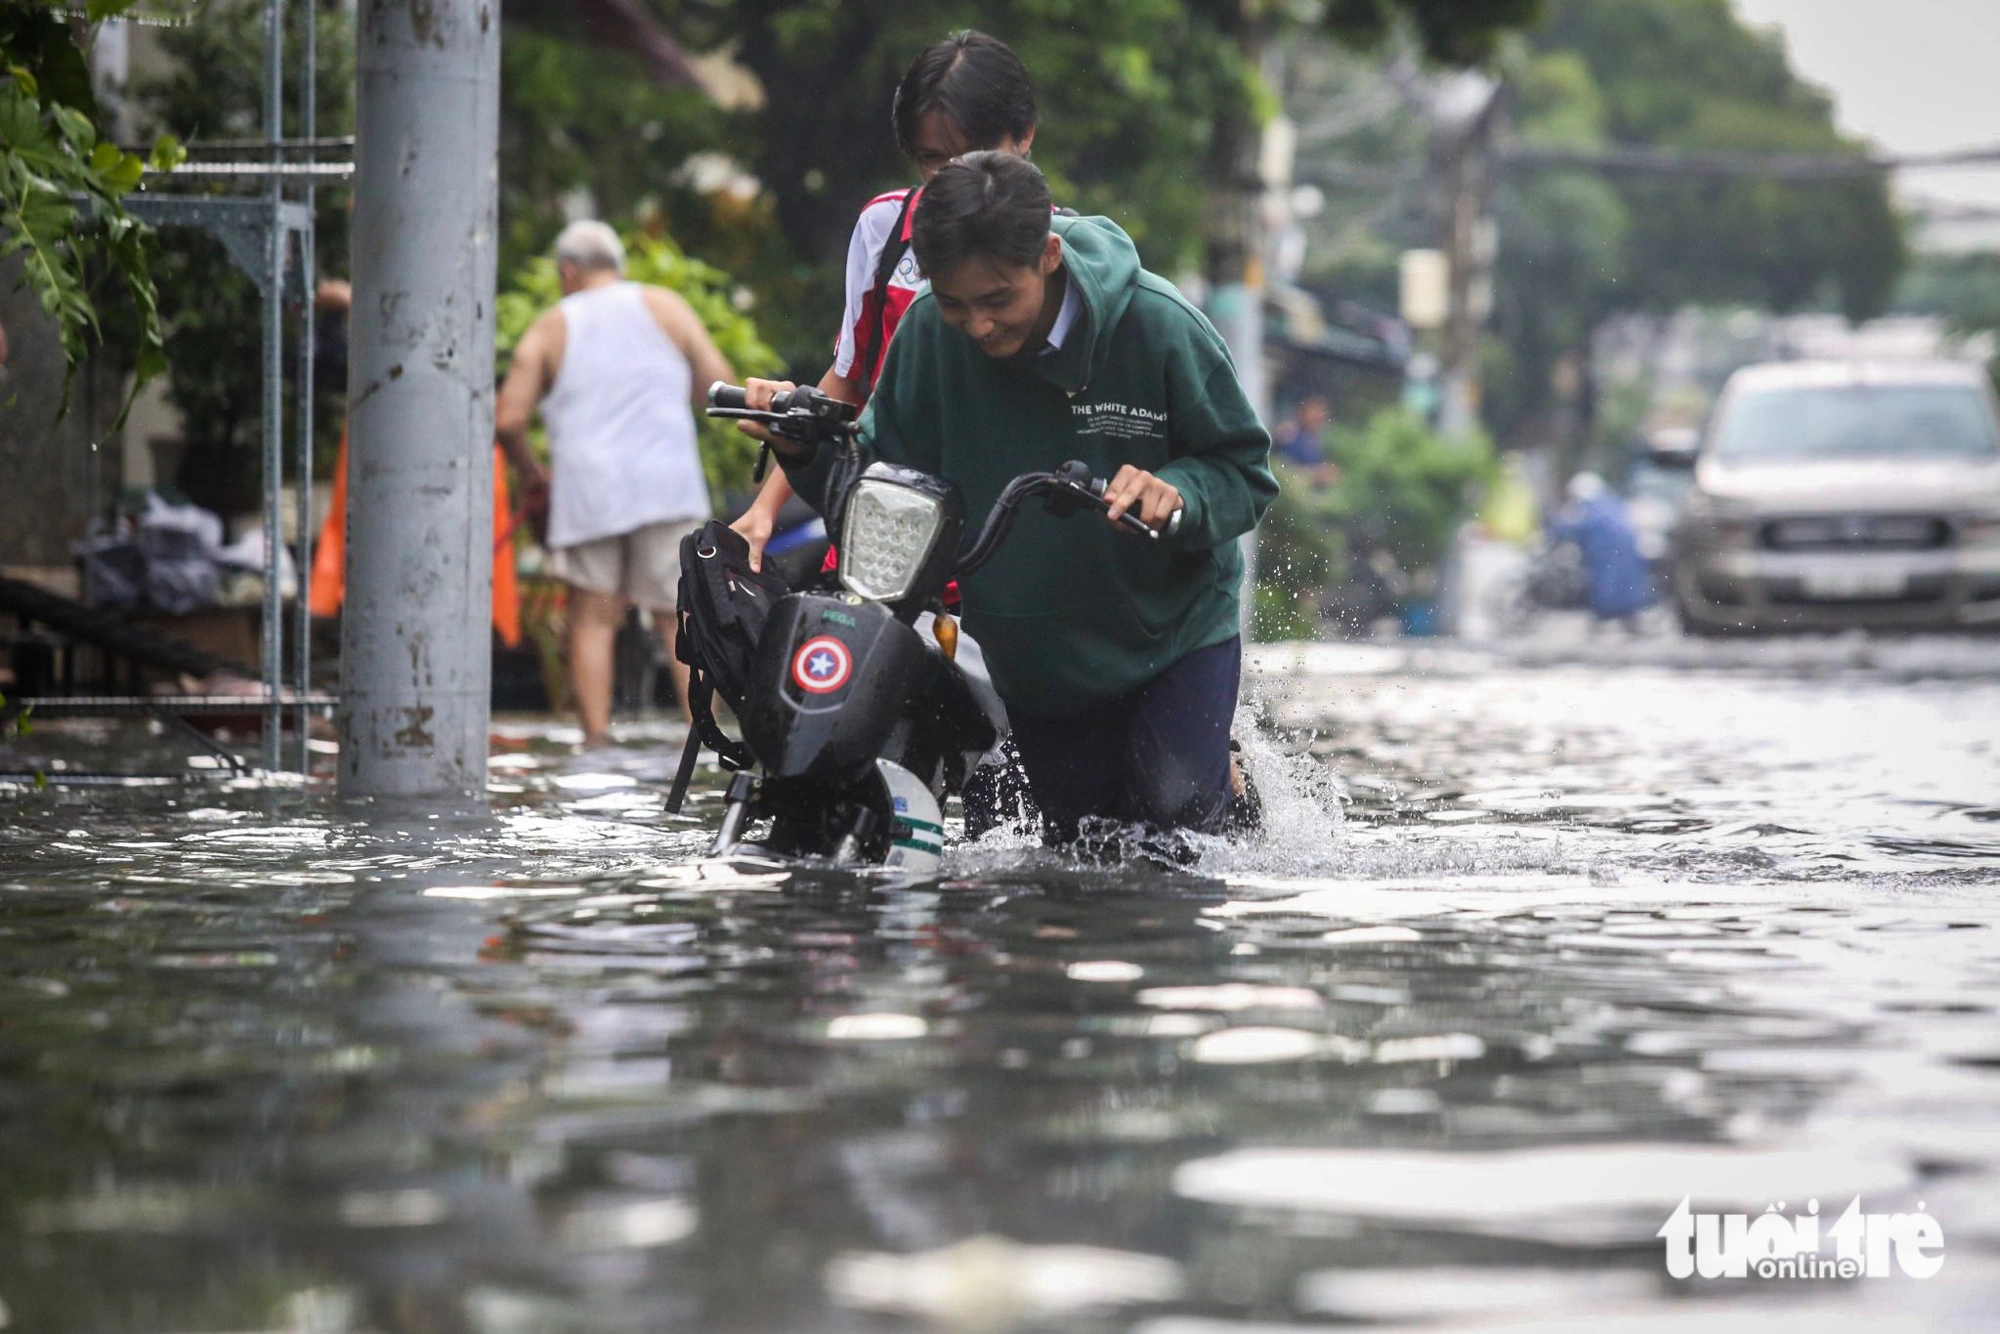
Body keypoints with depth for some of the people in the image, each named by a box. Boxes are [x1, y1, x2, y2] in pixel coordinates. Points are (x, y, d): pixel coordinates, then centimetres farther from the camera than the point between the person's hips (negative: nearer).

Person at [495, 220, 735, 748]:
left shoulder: (549, 329, 8)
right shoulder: (665, 307, 11)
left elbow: (508, 419, 1)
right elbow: (720, 385, 6)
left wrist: (531, 472, 18)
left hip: (587, 487, 0)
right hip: (667, 483, 0)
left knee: (593, 619, 5)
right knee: (682, 618, 1)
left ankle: (596, 737, -3)